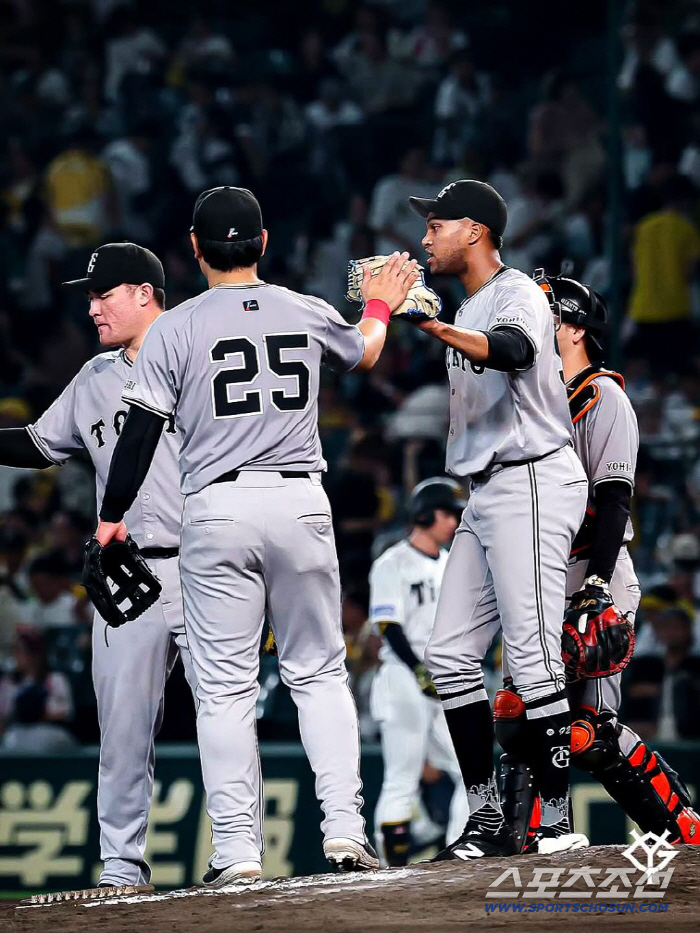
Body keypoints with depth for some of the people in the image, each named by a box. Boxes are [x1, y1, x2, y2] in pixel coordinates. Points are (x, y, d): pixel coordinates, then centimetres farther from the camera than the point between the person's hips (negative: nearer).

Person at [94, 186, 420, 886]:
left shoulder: (175, 329, -2)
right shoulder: (307, 315, 7)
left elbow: (141, 429, -4)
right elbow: (362, 354, 29)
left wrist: (111, 516, 7)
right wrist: (379, 307, 50)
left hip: (217, 512, -2)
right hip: (300, 505, 2)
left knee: (224, 684, 1)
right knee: (319, 672, 11)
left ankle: (236, 848, -5)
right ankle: (344, 826, -1)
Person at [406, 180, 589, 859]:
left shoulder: (517, 294, -9)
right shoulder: (468, 313, 21)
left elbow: (513, 351, -35)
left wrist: (437, 328, -49)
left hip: (533, 483, -10)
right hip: (485, 494, 10)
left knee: (533, 660, -14)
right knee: (450, 652, 5)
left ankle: (557, 823, -13)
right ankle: (486, 818, 7)